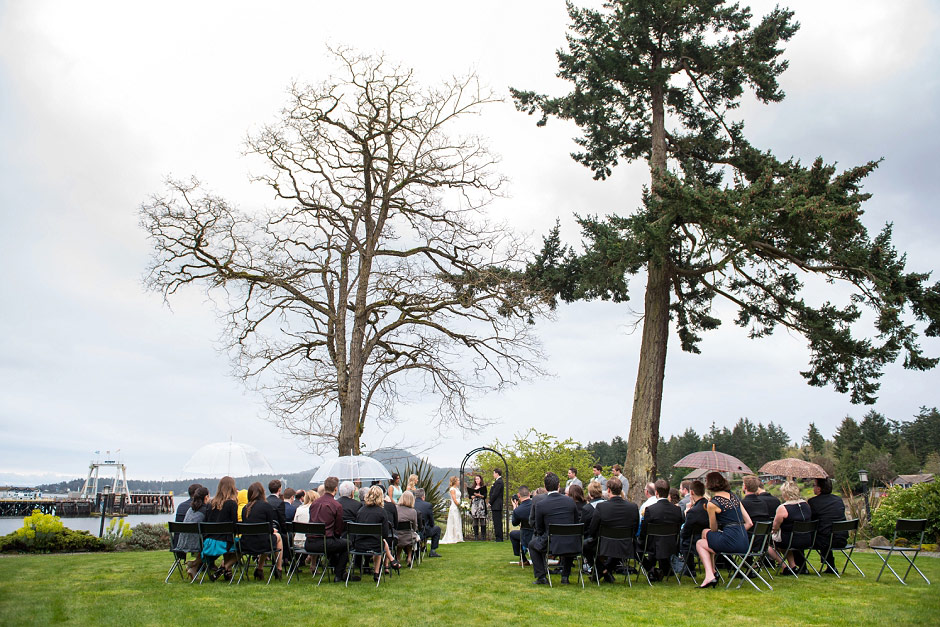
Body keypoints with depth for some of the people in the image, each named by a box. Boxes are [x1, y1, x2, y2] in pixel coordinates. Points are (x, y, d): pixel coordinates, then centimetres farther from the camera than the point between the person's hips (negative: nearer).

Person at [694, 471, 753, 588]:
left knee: (700, 544, 19)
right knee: (705, 532, 28)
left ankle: (710, 575, 2)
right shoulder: (734, 497, 12)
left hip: (732, 543, -7)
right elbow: (749, 523, 12)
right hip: (744, 542, 8)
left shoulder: (712, 503, -8)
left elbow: (714, 529, 4)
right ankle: (712, 571, 27)